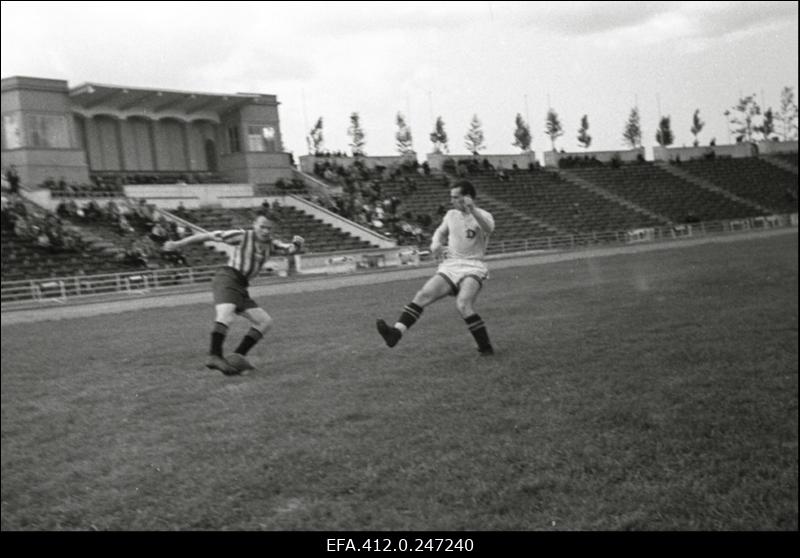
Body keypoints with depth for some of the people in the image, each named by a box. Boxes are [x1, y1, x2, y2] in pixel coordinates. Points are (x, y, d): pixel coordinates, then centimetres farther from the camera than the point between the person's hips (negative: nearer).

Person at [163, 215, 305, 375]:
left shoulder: (271, 244, 14)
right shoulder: (243, 236, -2)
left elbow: (290, 249, 3)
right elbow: (207, 235, 0)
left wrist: (297, 242, -22)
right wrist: (179, 243, -3)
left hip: (241, 288, 7)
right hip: (227, 279, -7)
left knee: (265, 322, 1)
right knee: (226, 315, -32)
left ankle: (237, 357, -3)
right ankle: (214, 357, -47)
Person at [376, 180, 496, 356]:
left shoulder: (482, 216, -5)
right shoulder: (451, 215, 13)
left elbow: (489, 228, -29)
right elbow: (441, 231, 30)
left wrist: (472, 210, -46)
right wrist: (435, 243, 6)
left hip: (473, 267, -5)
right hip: (450, 266, 5)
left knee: (463, 305, -29)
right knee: (422, 295, -15)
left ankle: (486, 347, -18)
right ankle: (397, 331, -27)